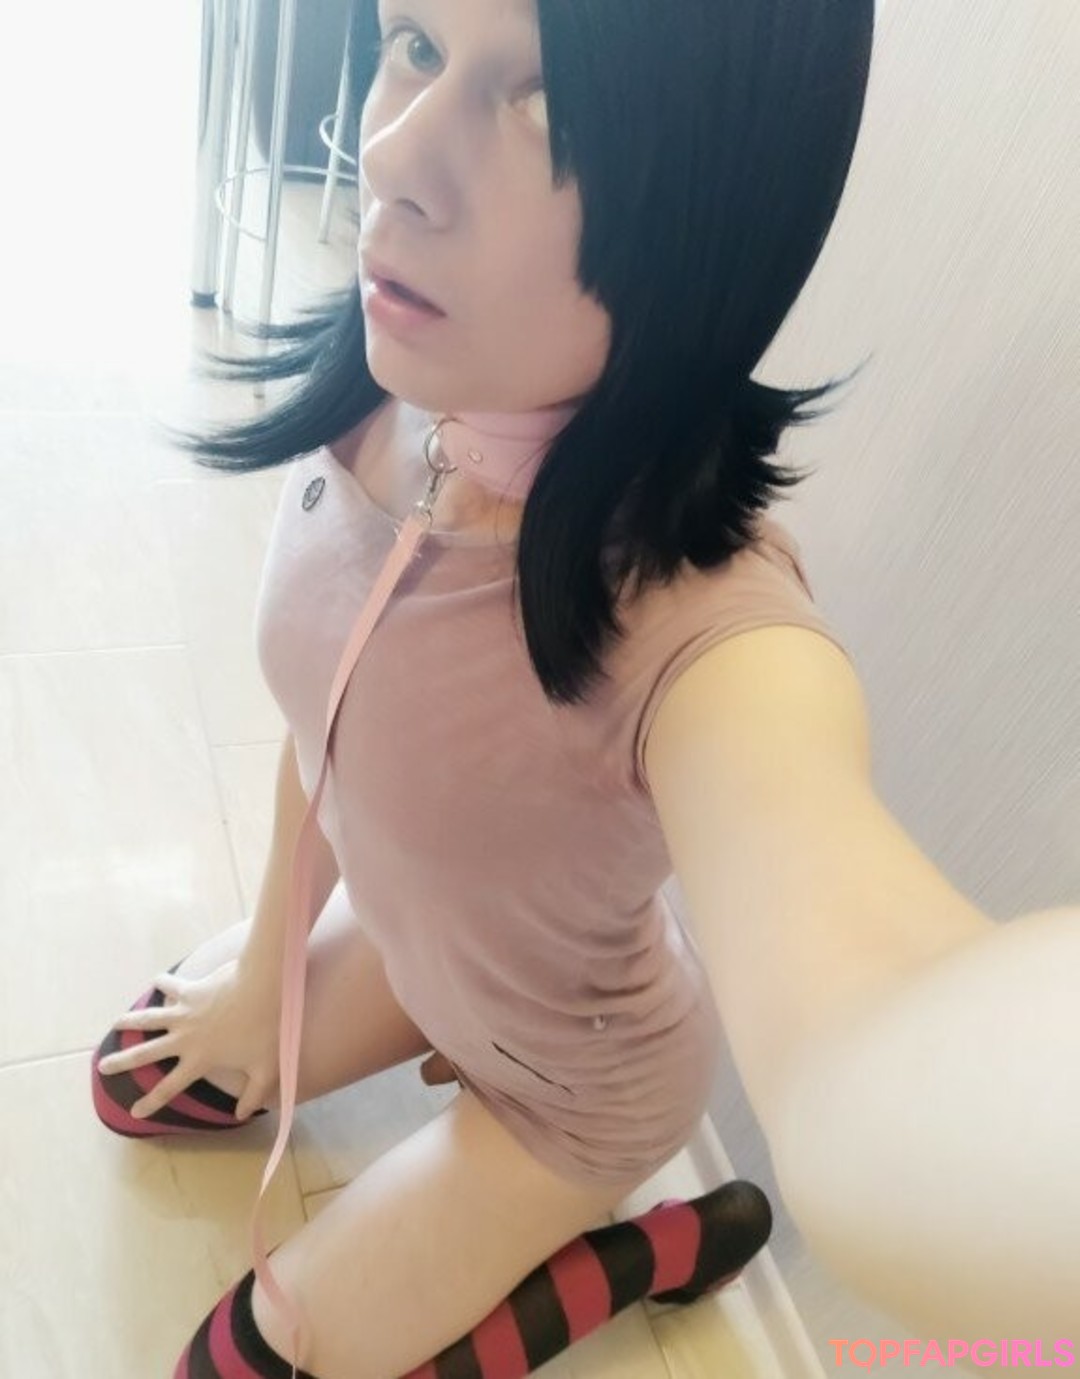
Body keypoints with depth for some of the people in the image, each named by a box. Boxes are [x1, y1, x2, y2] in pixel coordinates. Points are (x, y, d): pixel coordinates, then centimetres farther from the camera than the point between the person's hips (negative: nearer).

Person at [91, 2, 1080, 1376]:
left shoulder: (707, 630, -43)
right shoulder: (374, 413, -22)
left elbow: (881, 1088, -61)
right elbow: (329, 711, -6)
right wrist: (267, 963, 7)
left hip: (572, 1079, -5)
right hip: (406, 939, 5)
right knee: (134, 1087, 22)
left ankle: (673, 1244, 22)